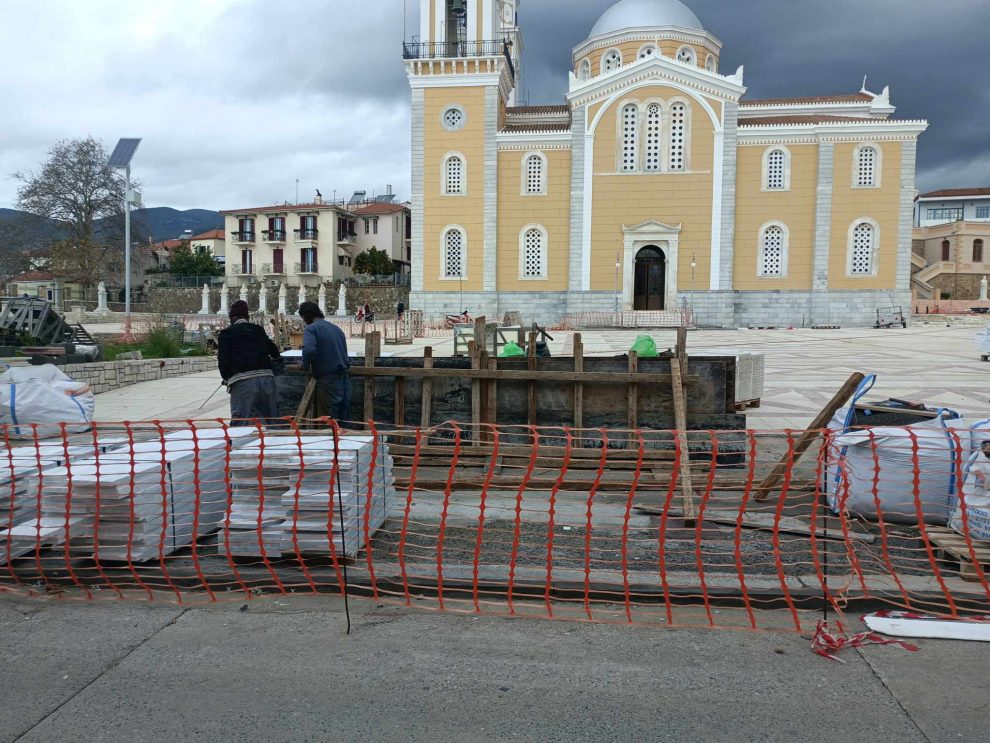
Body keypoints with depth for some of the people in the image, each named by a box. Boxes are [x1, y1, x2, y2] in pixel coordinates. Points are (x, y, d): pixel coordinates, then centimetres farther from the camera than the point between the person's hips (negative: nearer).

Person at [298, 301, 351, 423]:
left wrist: (306, 366, -6)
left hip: (328, 381, -7)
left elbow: (309, 350, -24)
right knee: (344, 421, 12)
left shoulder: (311, 329, -7)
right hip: (345, 380, 7)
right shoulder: (336, 328, 16)